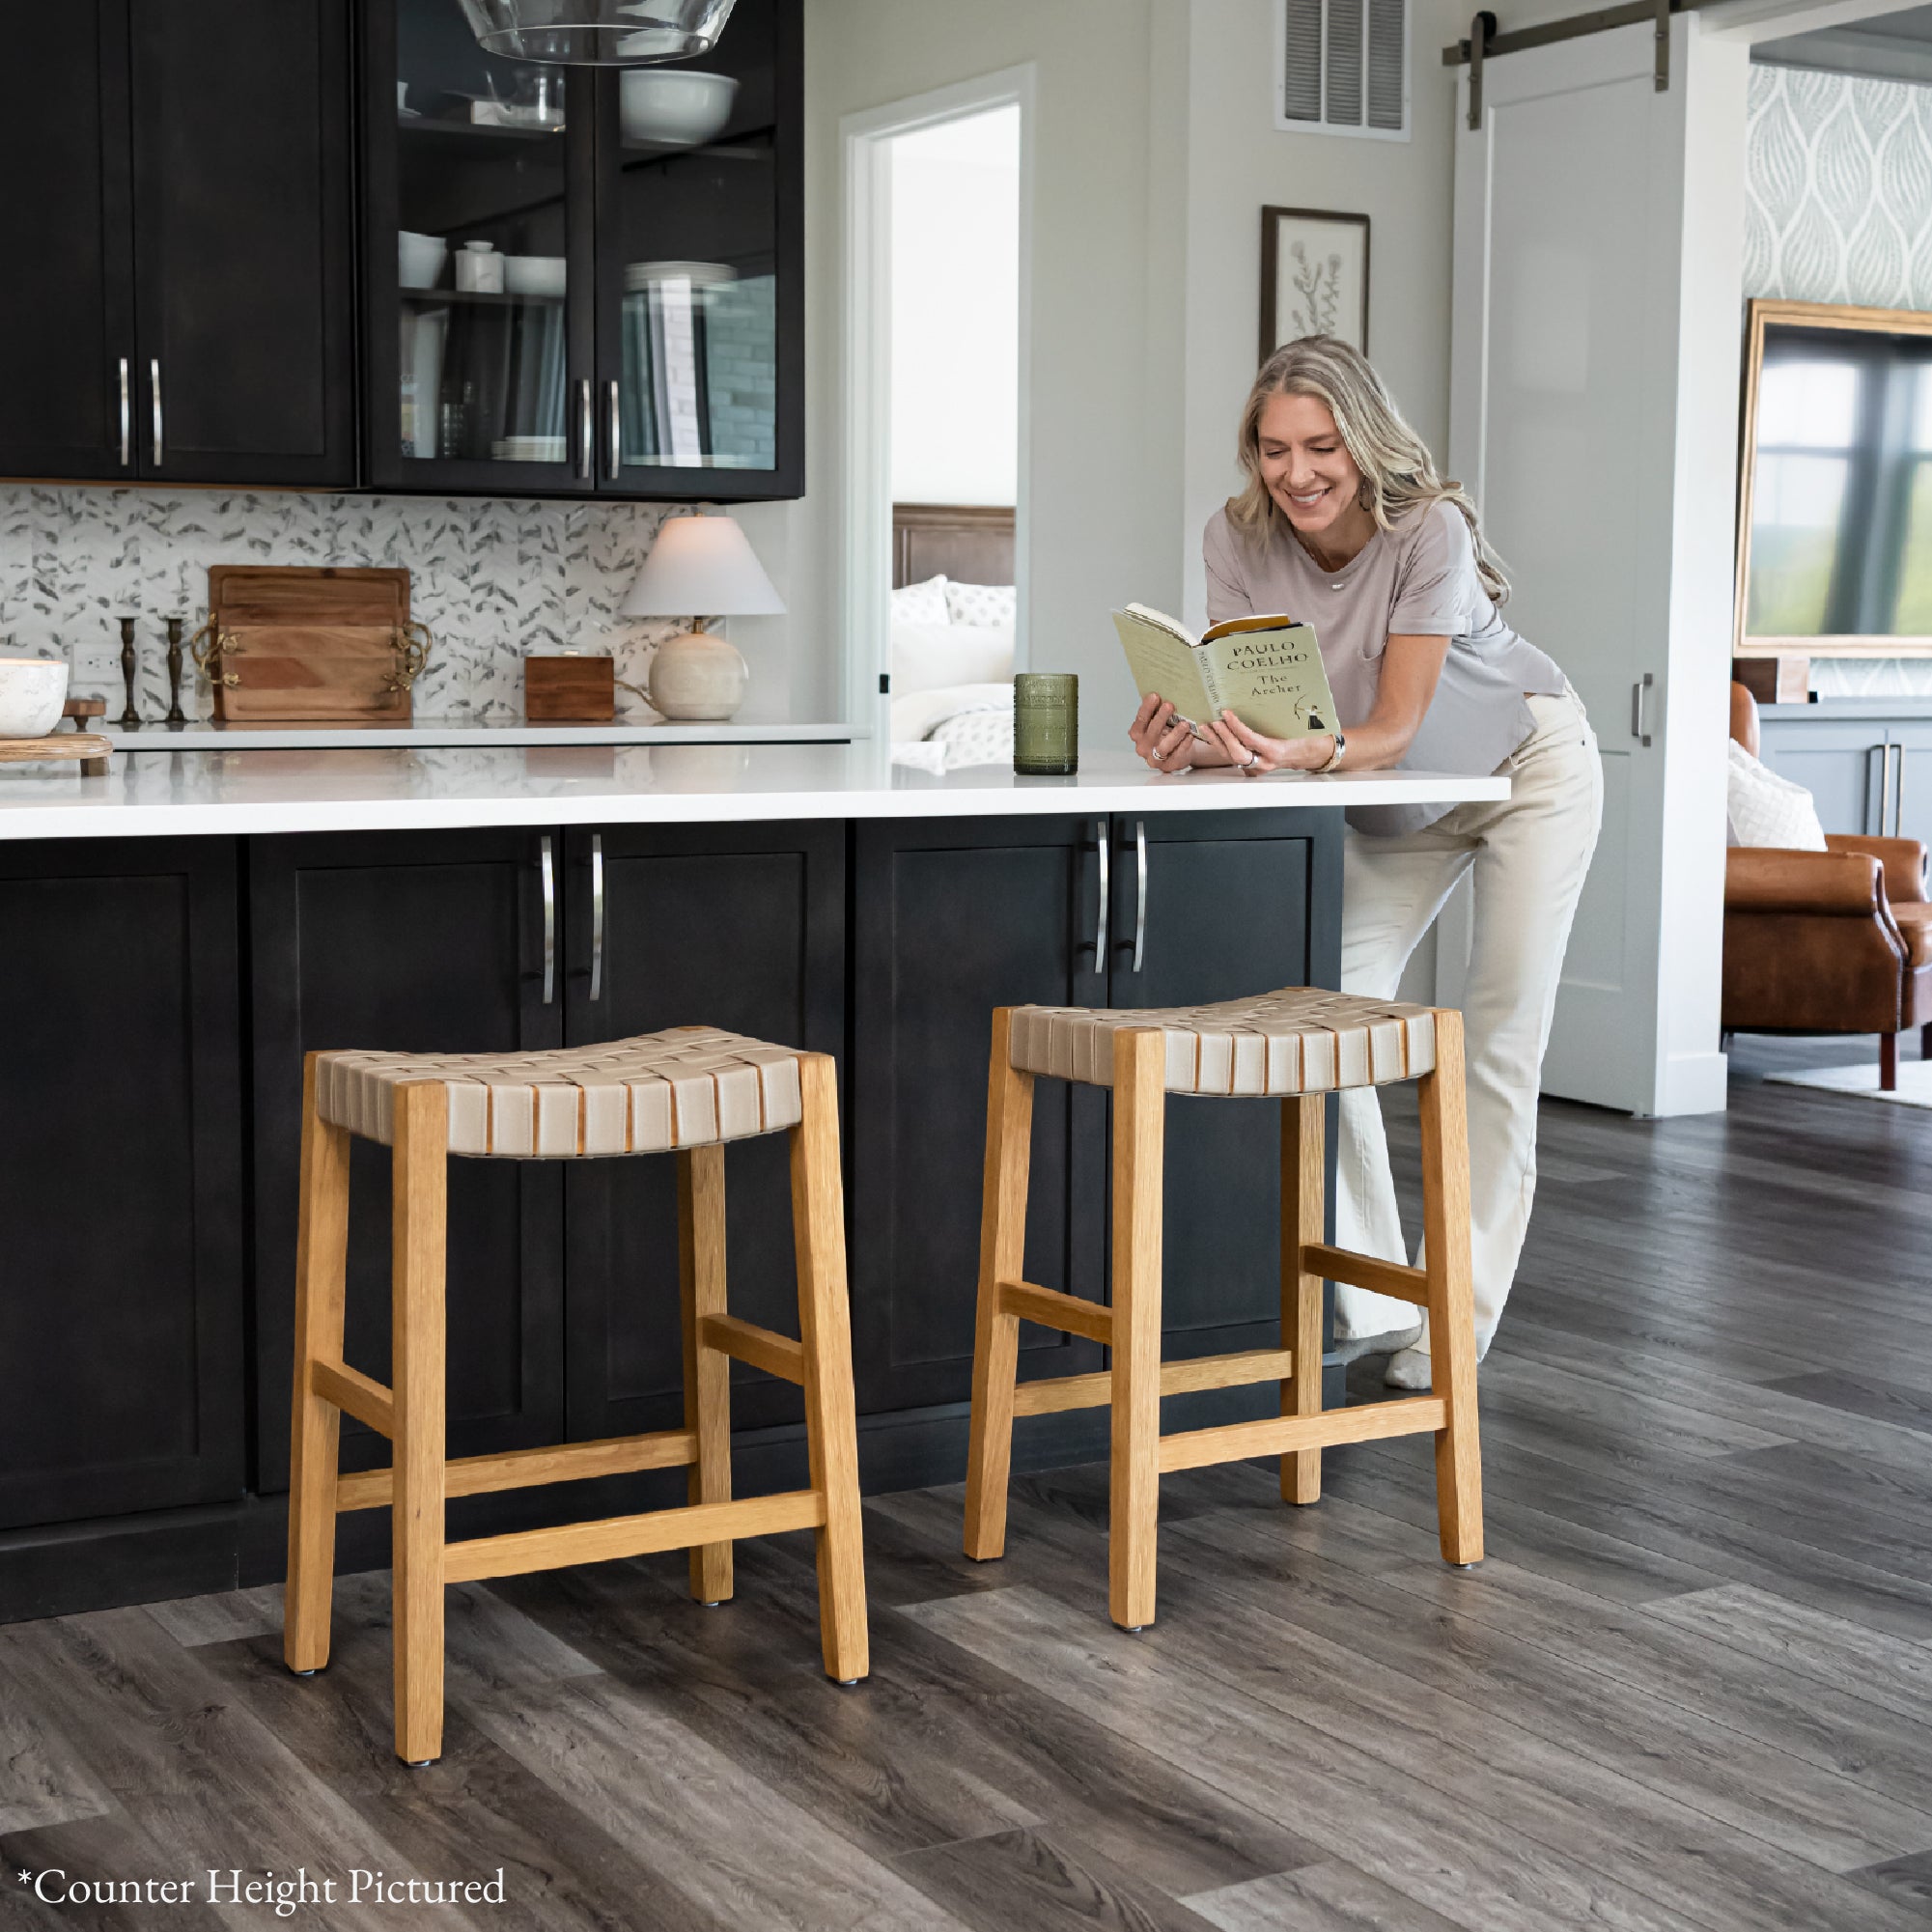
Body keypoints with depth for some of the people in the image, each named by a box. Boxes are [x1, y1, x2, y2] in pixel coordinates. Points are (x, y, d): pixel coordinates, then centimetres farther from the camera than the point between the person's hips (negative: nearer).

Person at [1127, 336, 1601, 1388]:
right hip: (1395, 796, 5)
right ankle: (1370, 1307, 3)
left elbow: (1395, 726, -35)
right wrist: (1190, 739, -48)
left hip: (1528, 770, -4)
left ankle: (1461, 1317, 4)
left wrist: (1312, 749, -56)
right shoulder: (1238, 538, -20)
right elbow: (1243, 710, -25)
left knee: (1499, 1042, -5)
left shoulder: (1429, 529, -33)